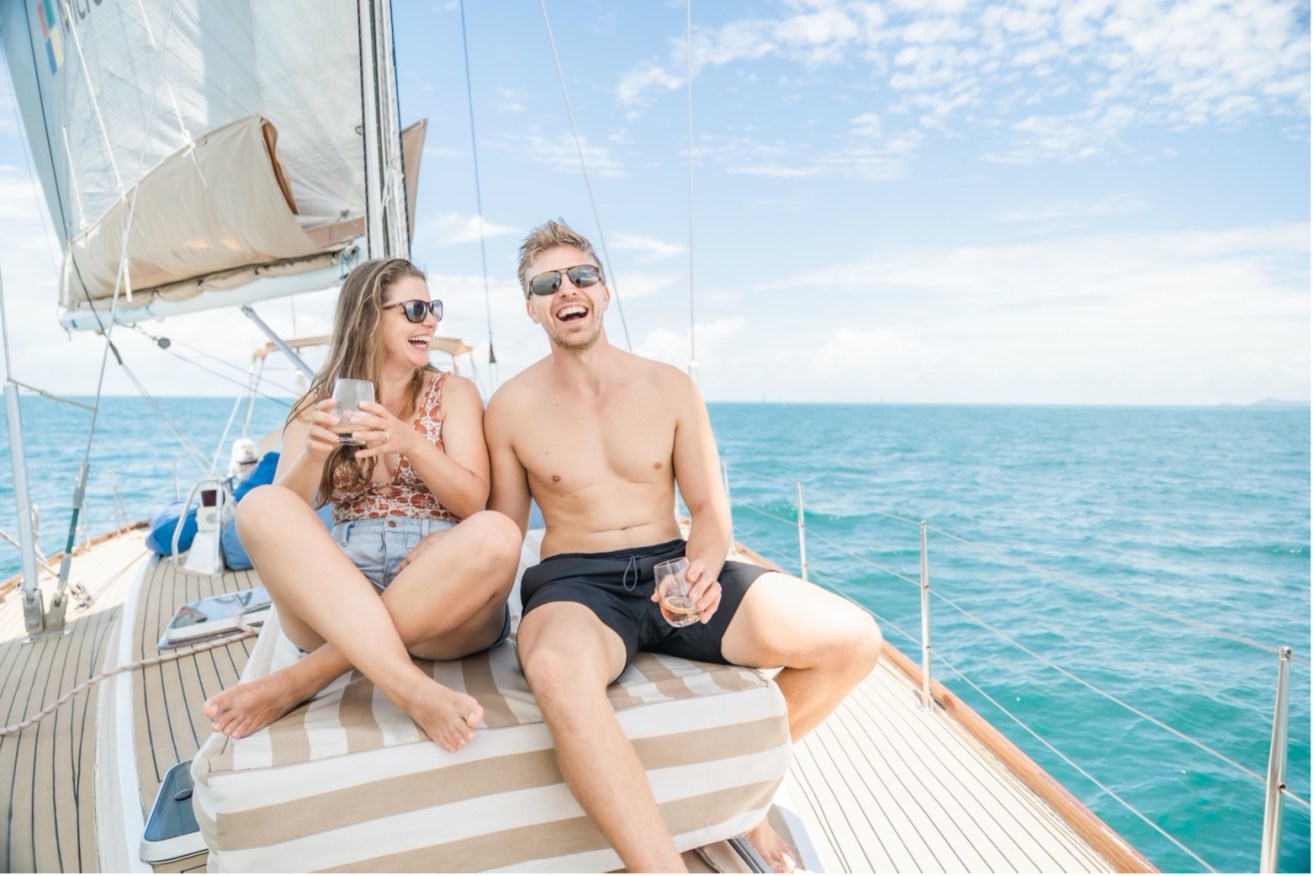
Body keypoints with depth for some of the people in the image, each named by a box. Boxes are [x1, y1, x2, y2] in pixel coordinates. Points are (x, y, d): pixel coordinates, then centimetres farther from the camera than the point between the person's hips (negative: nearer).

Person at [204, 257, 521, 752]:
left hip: (442, 601, 0)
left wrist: (410, 442, -17)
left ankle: (303, 678, -25)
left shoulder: (452, 392, 12)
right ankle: (410, 687, -38)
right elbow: (284, 518, 3)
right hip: (335, 599, 1)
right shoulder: (318, 405, 15)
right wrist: (313, 454, -17)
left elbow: (472, 500, -1)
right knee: (262, 506, -25)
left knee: (496, 535, -32)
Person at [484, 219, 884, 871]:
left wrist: (702, 570, -14)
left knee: (854, 640, -13)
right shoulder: (511, 407, 2)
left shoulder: (669, 387, 5)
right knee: (557, 669, -42)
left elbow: (709, 509, 6)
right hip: (575, 583, -3)